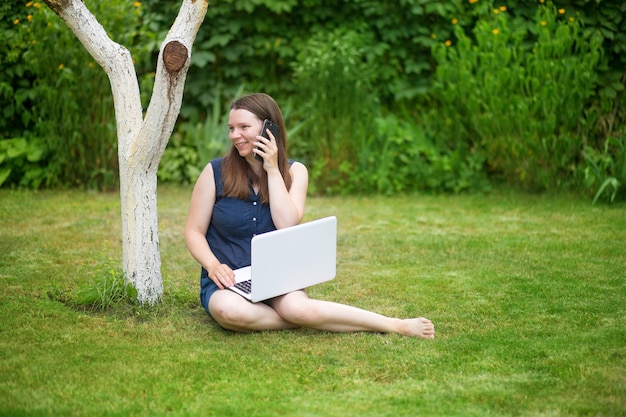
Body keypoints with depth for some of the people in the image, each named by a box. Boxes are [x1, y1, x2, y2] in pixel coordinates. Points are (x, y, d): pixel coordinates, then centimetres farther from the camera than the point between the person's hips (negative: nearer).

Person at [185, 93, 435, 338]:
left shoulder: (294, 171, 2)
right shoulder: (215, 172, -3)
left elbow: (288, 226, -13)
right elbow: (194, 232, 0)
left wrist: (272, 170, -12)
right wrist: (213, 266, -18)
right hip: (227, 281, -1)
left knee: (296, 307, -35)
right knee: (229, 311, -38)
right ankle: (311, 317, -20)